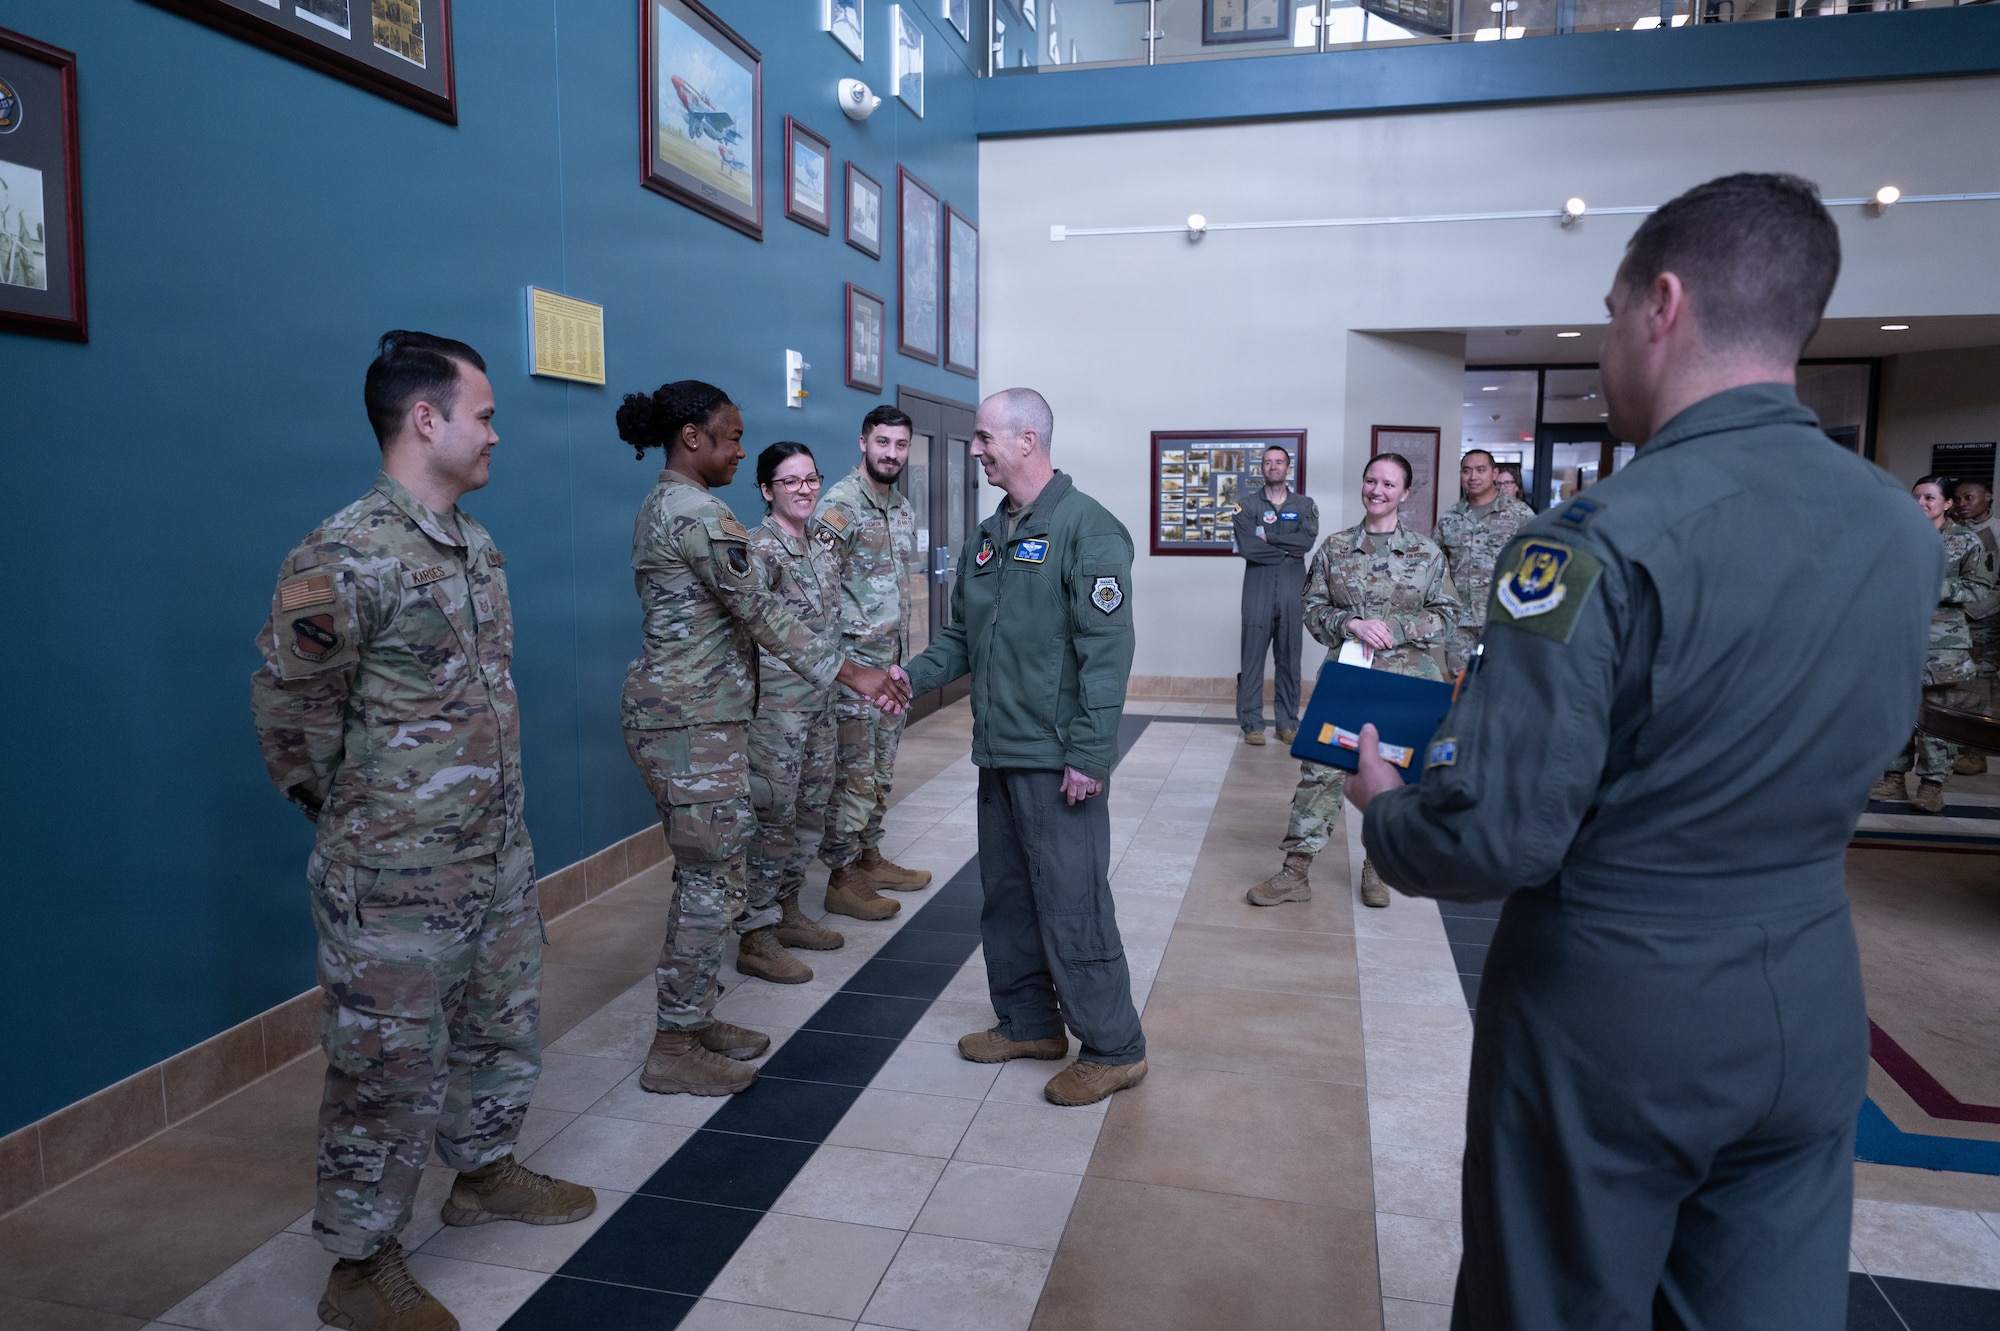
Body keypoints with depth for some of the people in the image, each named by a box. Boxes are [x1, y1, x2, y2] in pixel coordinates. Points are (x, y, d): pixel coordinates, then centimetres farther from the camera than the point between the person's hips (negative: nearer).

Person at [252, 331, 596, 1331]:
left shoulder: (476, 545, 7)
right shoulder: (342, 560, -20)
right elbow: (288, 711, -14)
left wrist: (489, 803, 15)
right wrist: (362, 815, -2)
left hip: (499, 855, 8)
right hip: (395, 878, -8)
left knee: (502, 1025, 23)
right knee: (391, 1068, 6)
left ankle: (485, 1172, 45)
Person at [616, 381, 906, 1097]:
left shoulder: (660, 506, 15)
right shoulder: (699, 513, -17)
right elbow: (762, 612, -20)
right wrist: (851, 674, -19)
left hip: (676, 708, 10)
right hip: (695, 719, -10)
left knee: (707, 871, 16)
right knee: (709, 878, -2)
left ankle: (693, 1019, 26)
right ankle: (675, 1050, 9)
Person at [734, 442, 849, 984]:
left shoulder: (822, 545, 12)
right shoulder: (758, 548, -14)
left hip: (819, 698, 8)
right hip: (774, 701, -8)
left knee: (811, 810, 15)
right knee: (774, 816, -3)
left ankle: (787, 912, 29)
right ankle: (755, 937, 8)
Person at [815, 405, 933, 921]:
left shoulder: (903, 506, 14)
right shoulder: (841, 503, -13)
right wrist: (860, 632, -19)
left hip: (893, 660, 9)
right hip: (855, 660, -8)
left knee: (880, 768, 16)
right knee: (853, 773, -3)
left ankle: (870, 859, 28)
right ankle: (842, 879, 6)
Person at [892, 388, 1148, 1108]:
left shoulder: (1087, 528, -13)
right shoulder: (989, 536, 14)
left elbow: (1107, 649, -18)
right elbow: (963, 635, 20)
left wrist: (1090, 755, -21)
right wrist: (914, 676, 3)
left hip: (1056, 759, -9)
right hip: (998, 751, 9)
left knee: (1071, 904, -2)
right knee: (1006, 894, 17)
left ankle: (1113, 1049, 13)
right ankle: (1029, 1023, 33)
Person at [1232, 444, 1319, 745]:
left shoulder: (1305, 505, 11)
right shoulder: (1247, 504, 6)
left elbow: (1308, 540, -8)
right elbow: (1247, 547, -8)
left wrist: (1268, 537, -8)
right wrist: (1288, 550, -5)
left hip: (1292, 590, 2)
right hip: (1258, 588, -1)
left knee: (1289, 656, 5)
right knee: (1253, 654, -3)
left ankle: (1288, 723, 12)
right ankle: (1252, 723, 3)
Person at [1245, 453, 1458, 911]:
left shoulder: (1426, 552, 1)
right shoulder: (1335, 548, 4)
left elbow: (1447, 616, 2)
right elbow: (1313, 609, 6)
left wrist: (1395, 627, -12)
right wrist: (1350, 624, -13)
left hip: (1408, 681, 0)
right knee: (1320, 769, -4)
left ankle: (1376, 868, 27)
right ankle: (1295, 872, 4)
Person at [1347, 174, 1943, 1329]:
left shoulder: (1601, 540, -23)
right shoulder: (1906, 531, 0)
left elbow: (1493, 837, -25)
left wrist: (1384, 806, -4)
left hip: (1609, 1017, -6)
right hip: (1814, 1016, 6)